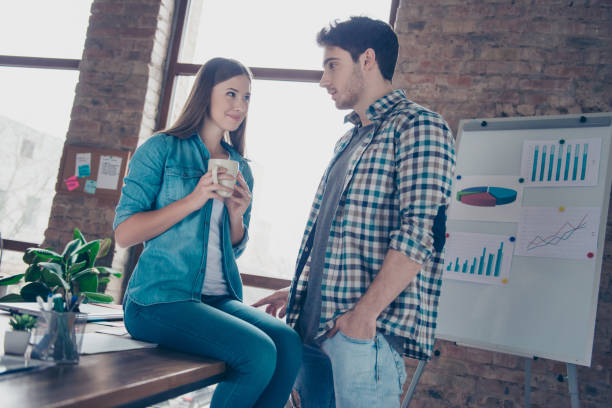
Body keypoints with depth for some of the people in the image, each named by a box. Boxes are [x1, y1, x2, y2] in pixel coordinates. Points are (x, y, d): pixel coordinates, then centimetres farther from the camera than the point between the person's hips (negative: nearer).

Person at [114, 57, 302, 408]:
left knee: (289, 344, -23)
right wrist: (195, 199, -15)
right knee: (259, 352, -26)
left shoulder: (240, 167, 16)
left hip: (220, 298, 6)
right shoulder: (163, 149, 1)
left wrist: (237, 215, -1)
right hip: (161, 298, -5)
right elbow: (124, 233, -7)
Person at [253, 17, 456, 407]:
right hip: (315, 322, 8)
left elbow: (421, 232, -19)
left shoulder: (417, 126, -8)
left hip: (367, 328, -8)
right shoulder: (349, 140, 21)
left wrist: (365, 312, -22)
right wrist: (299, 291, 22)